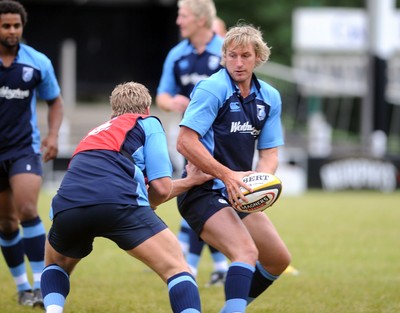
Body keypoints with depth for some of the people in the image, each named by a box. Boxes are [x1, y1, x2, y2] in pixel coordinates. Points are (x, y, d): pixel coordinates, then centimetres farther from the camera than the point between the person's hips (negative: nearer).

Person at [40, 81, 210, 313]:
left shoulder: (97, 133, 40)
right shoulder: (148, 123, 23)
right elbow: (161, 188, 11)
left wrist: (189, 181, 51)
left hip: (67, 205, 5)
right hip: (117, 202, -5)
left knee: (56, 265, 34)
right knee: (177, 268, 3)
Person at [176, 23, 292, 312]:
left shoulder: (270, 97, 6)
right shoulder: (212, 88, -15)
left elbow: (269, 154, 6)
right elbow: (185, 142, -21)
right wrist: (228, 175, -27)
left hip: (239, 194, 8)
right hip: (203, 192, -8)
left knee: (279, 260, 12)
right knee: (247, 252, -27)